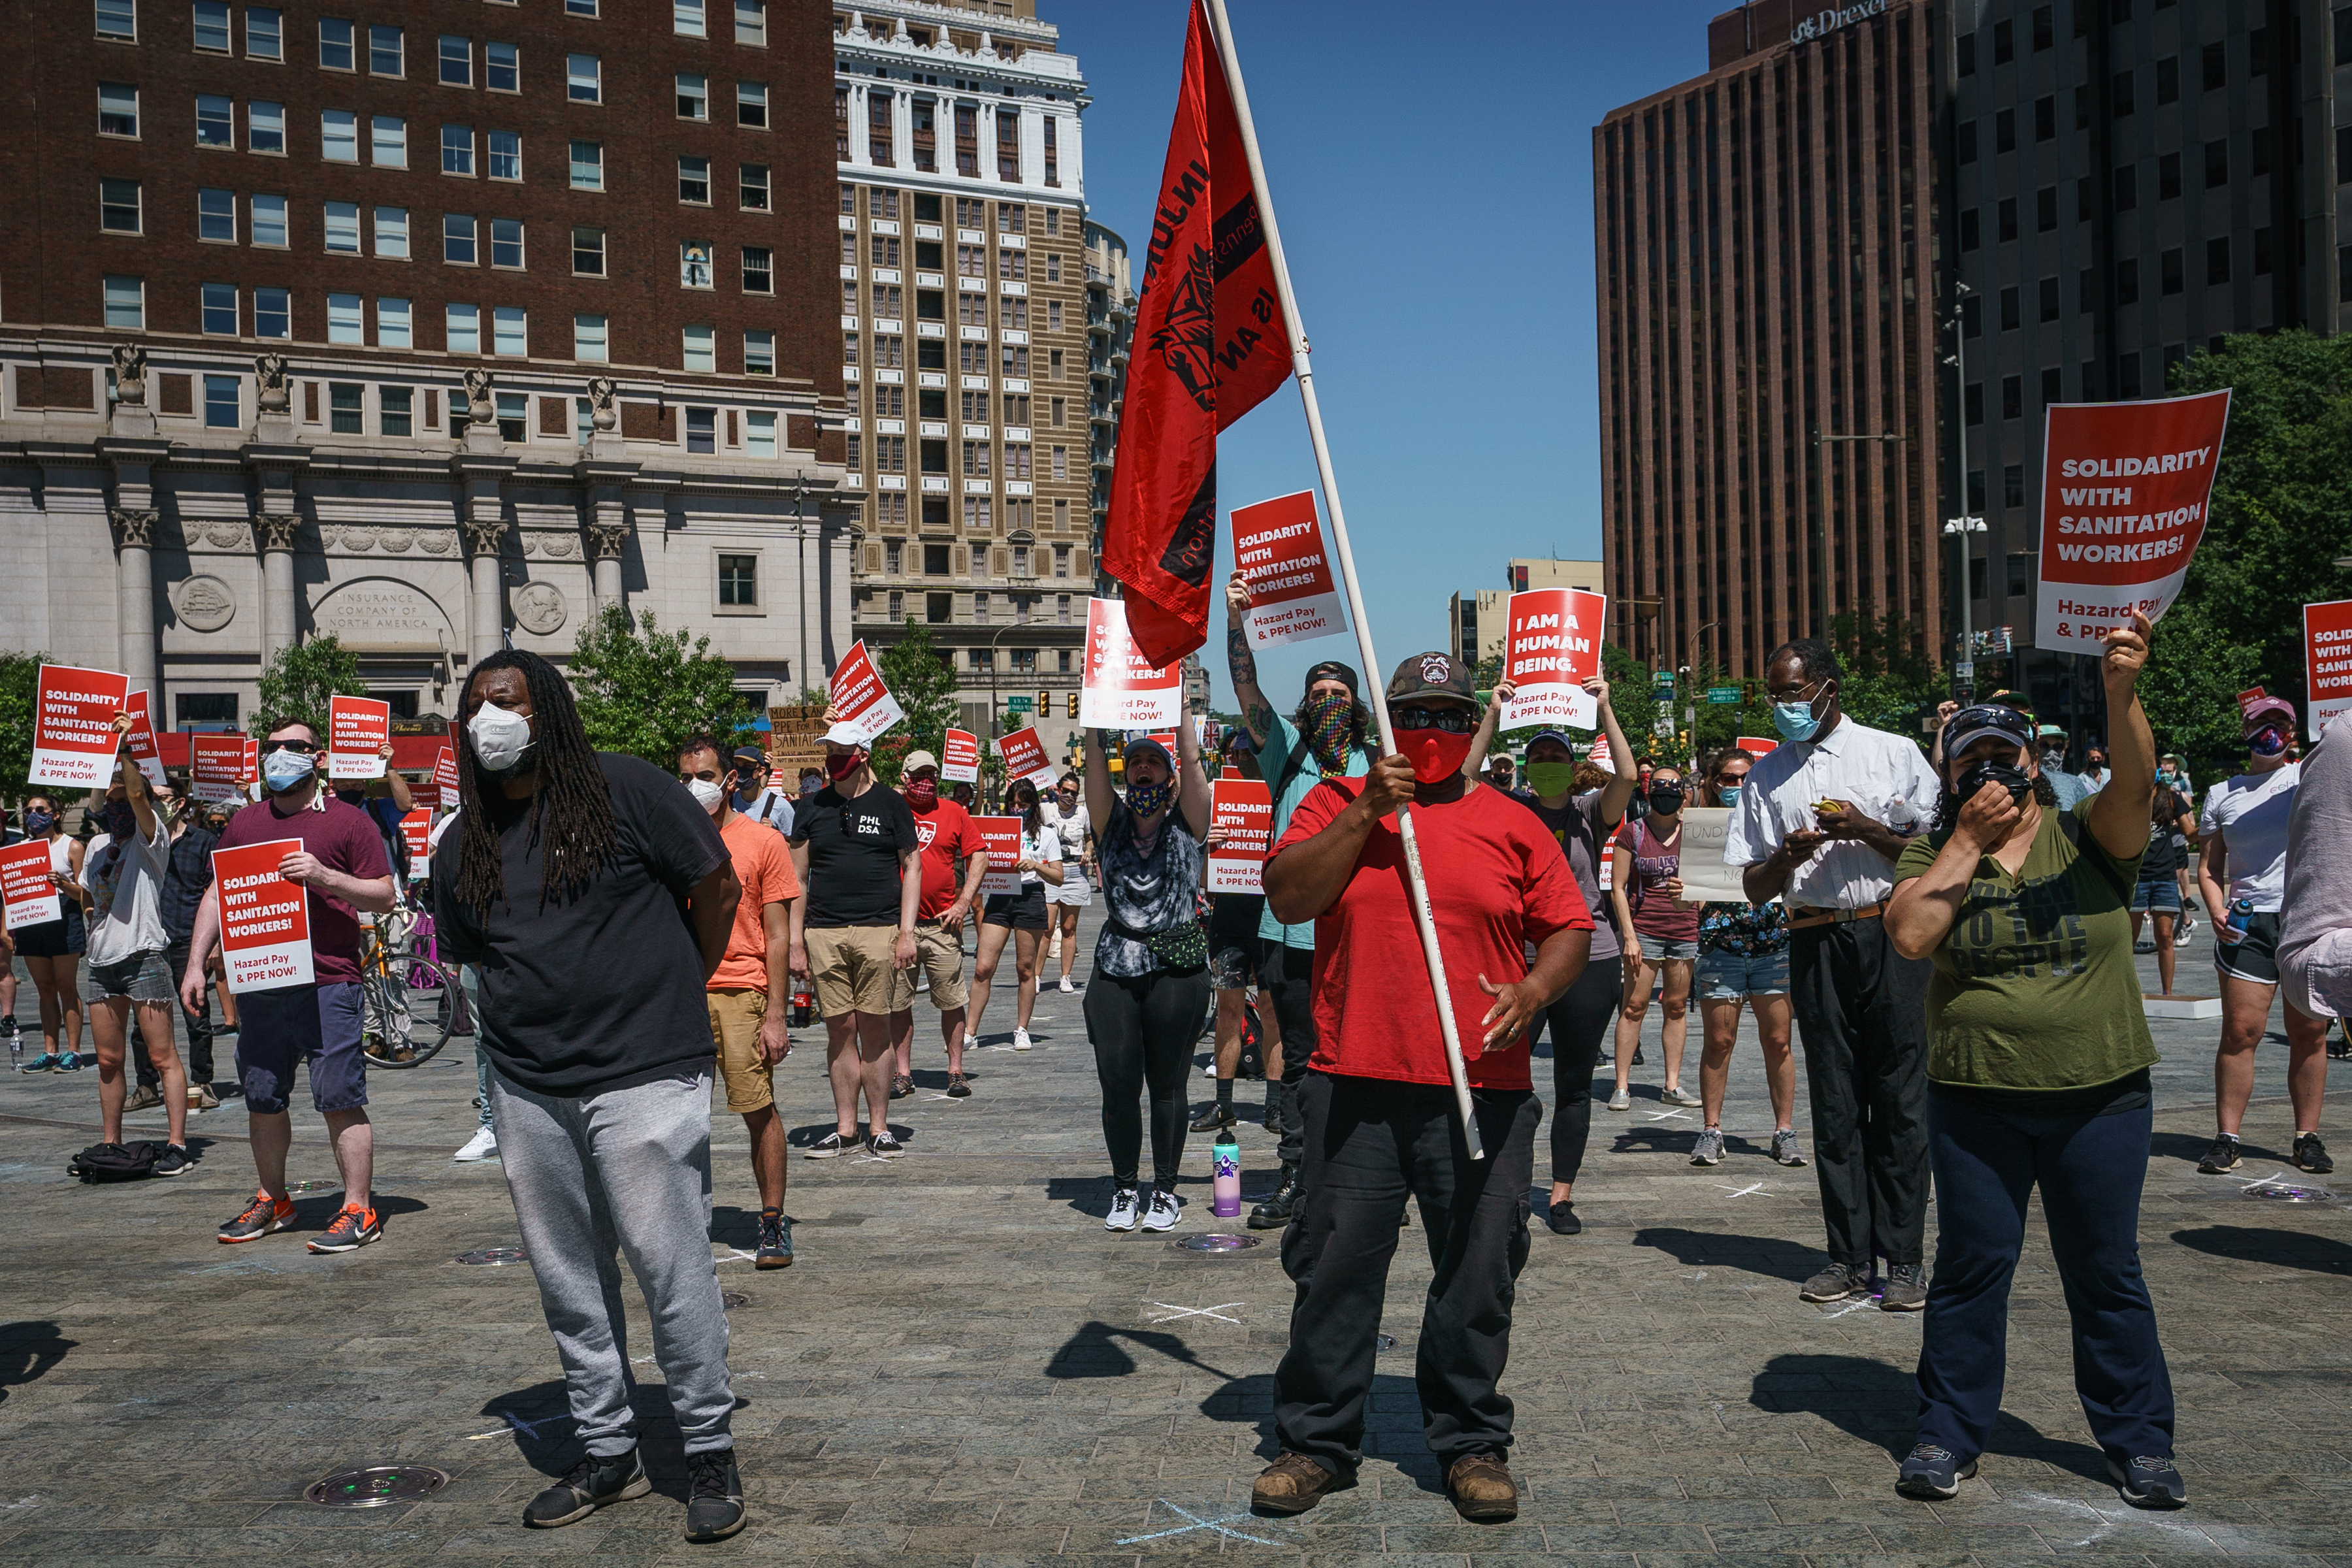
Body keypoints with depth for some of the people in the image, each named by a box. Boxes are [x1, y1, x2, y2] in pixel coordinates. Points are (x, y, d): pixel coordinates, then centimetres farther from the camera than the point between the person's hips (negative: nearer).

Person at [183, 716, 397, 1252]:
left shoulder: (348, 822, 1)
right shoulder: (245, 822, 16)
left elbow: (385, 897, -2)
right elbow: (216, 894, 19)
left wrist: (323, 876, -16)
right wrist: (196, 963, 10)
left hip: (327, 983, -5)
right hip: (258, 983, 5)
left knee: (341, 1099, -6)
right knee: (262, 1100, 12)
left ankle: (358, 1212, -2)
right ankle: (272, 1201, 27)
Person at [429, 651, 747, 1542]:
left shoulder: (624, 790, -5)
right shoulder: (465, 845, 11)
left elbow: (718, 888, 0)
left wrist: (671, 995, 7)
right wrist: (545, 1009, 13)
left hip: (642, 1076, -5)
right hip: (527, 1086, 6)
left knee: (670, 1263, -5)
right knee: (568, 1277, 11)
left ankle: (710, 1453, 9)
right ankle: (606, 1456, 24)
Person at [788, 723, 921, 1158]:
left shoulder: (889, 804, 5)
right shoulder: (811, 809, 11)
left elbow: (912, 867, 6)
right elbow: (797, 877, 12)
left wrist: (906, 932, -2)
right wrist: (794, 941, 5)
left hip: (879, 930, -2)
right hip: (824, 933, 2)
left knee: (875, 1029, 0)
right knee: (840, 1029, 4)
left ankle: (879, 1128, 8)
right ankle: (845, 1130, 11)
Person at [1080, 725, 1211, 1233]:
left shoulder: (1186, 824, 5)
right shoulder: (1113, 823, 10)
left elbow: (1192, 758, -5)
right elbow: (1093, 758, 1)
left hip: (1177, 967, -2)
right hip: (1115, 966, 2)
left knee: (1167, 1085, 5)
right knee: (1117, 1083, 1)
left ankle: (1166, 1191, 16)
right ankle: (1125, 1190, 15)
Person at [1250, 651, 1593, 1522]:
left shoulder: (1511, 823, 9)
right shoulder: (1338, 804, 8)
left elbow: (1568, 931, 10)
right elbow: (1287, 896, -6)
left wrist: (1534, 990, -11)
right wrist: (1367, 812, -11)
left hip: (1482, 1093, 1)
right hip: (1355, 1089, 0)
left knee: (1478, 1272, 6)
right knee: (1336, 1268, 4)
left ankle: (1472, 1442, 22)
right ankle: (1316, 1441, 18)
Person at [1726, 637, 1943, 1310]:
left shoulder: (1893, 753, 6)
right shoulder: (1766, 775, 13)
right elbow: (1755, 888, 12)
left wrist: (1865, 829, -11)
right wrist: (1788, 856, -8)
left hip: (1891, 936, -3)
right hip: (1815, 944, 3)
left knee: (1897, 1099, -2)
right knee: (1834, 1103, 5)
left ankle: (1904, 1259, 4)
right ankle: (1849, 1255, 12)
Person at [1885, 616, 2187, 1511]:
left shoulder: (2087, 837, -2)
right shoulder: (1936, 852, 2)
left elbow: (2135, 785, -22)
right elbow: (1909, 936, -15)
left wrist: (2120, 693, -39)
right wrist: (1969, 840, -15)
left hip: (2100, 1093, 0)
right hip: (1976, 1098, 1)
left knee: (2106, 1271, 9)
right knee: (1971, 1267, 8)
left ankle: (2138, 1439, 23)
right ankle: (1951, 1433, 20)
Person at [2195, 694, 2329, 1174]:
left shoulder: (2310, 775, 9)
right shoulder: (2222, 794, 12)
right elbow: (2209, 867, 12)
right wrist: (2216, 910, -2)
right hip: (2248, 923, 0)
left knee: (2309, 1032, 2)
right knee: (2240, 1030, -5)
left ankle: (2307, 1138, 12)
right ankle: (2226, 1139, 0)